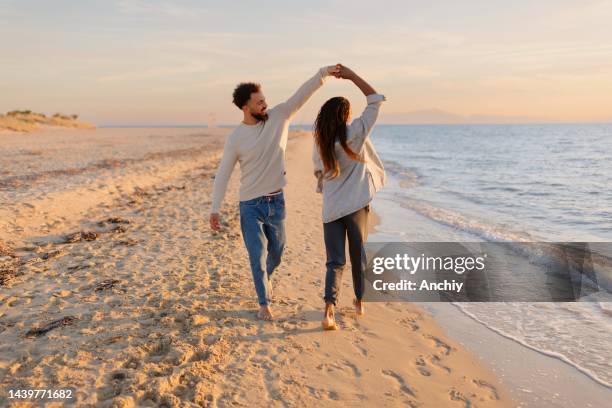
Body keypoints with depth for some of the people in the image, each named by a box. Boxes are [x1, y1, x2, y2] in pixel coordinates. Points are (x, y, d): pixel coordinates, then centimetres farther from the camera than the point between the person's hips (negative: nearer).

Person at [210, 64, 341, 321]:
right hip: (250, 205, -3)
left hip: (276, 201, 3)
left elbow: (302, 95, -12)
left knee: (276, 251, 18)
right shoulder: (235, 139, -12)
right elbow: (223, 174, -8)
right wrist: (215, 209, -12)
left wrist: (323, 73, -27)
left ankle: (265, 276, 49)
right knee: (257, 254, 0)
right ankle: (264, 304, 16)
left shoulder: (279, 116, -5)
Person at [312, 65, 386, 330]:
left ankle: (329, 310, -14)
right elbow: (375, 101, -7)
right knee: (358, 254, 17)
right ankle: (359, 302, 33)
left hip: (331, 208, 2)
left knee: (335, 261, 4)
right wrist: (351, 75, -4)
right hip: (356, 205, -2)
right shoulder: (355, 134, -12)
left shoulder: (320, 143, -1)